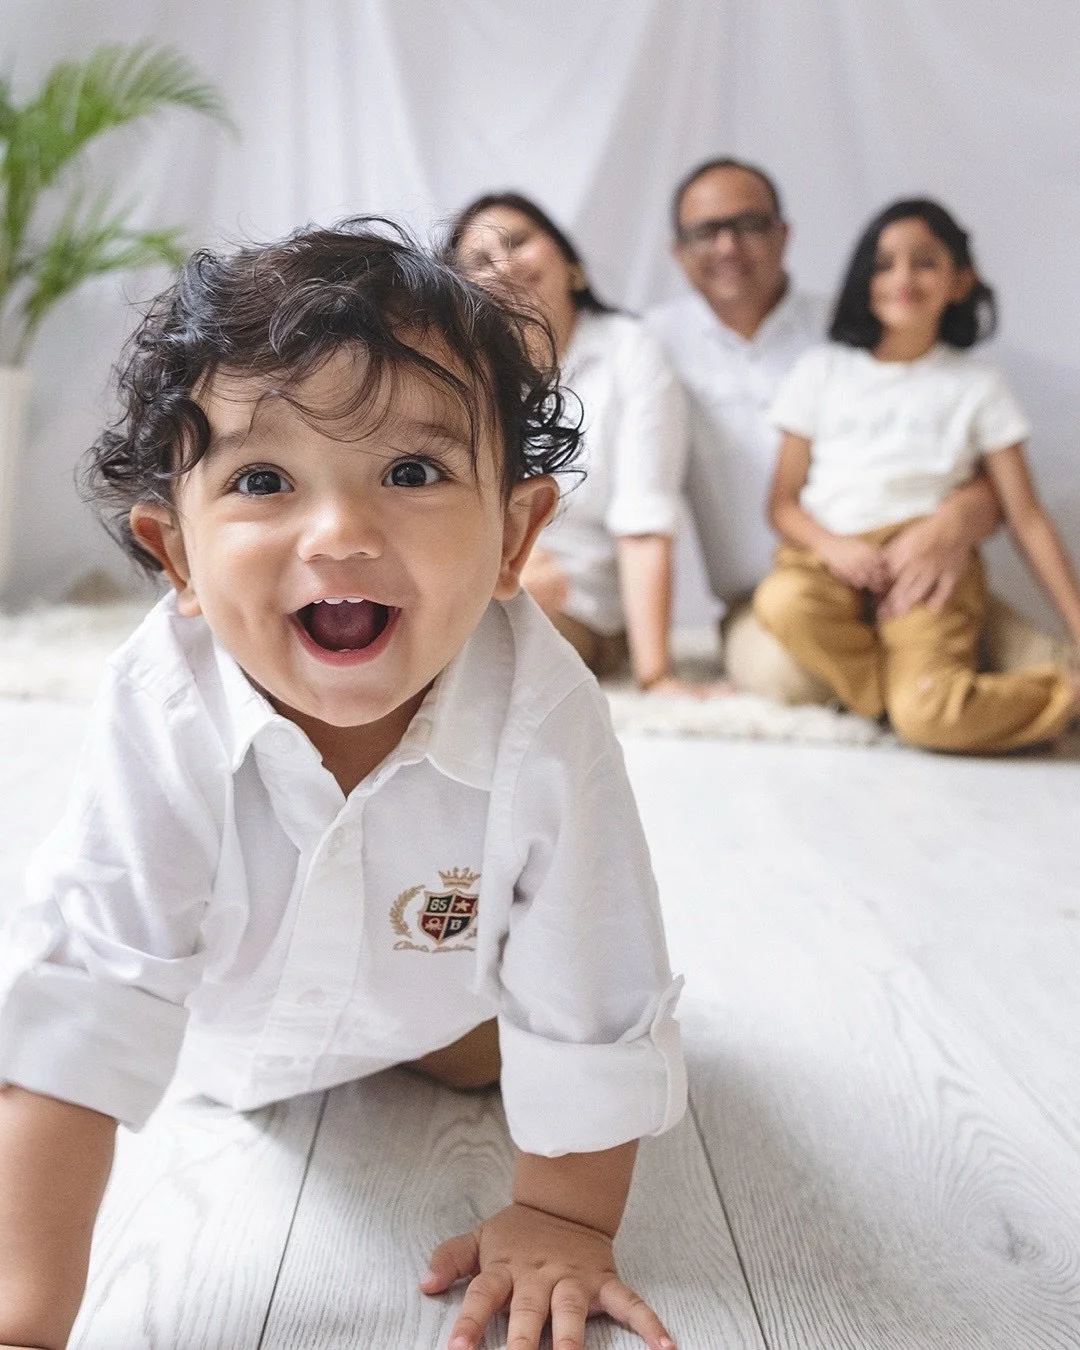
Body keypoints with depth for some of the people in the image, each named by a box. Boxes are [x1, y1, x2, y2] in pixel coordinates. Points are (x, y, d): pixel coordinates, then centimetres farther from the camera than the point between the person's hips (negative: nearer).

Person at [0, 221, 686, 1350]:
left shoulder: (545, 719, -42)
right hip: (239, 1000, 1)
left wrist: (565, 1216, -21)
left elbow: (592, 1000, -30)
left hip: (443, 978, 0)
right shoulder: (160, 717, -41)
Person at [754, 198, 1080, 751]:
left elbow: (1026, 518, 9)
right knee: (783, 600, -37)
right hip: (826, 558, 2)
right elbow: (783, 501, 10)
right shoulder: (822, 369, 14)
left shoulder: (976, 385, 12)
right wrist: (832, 545, -12)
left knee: (929, 716, -29)